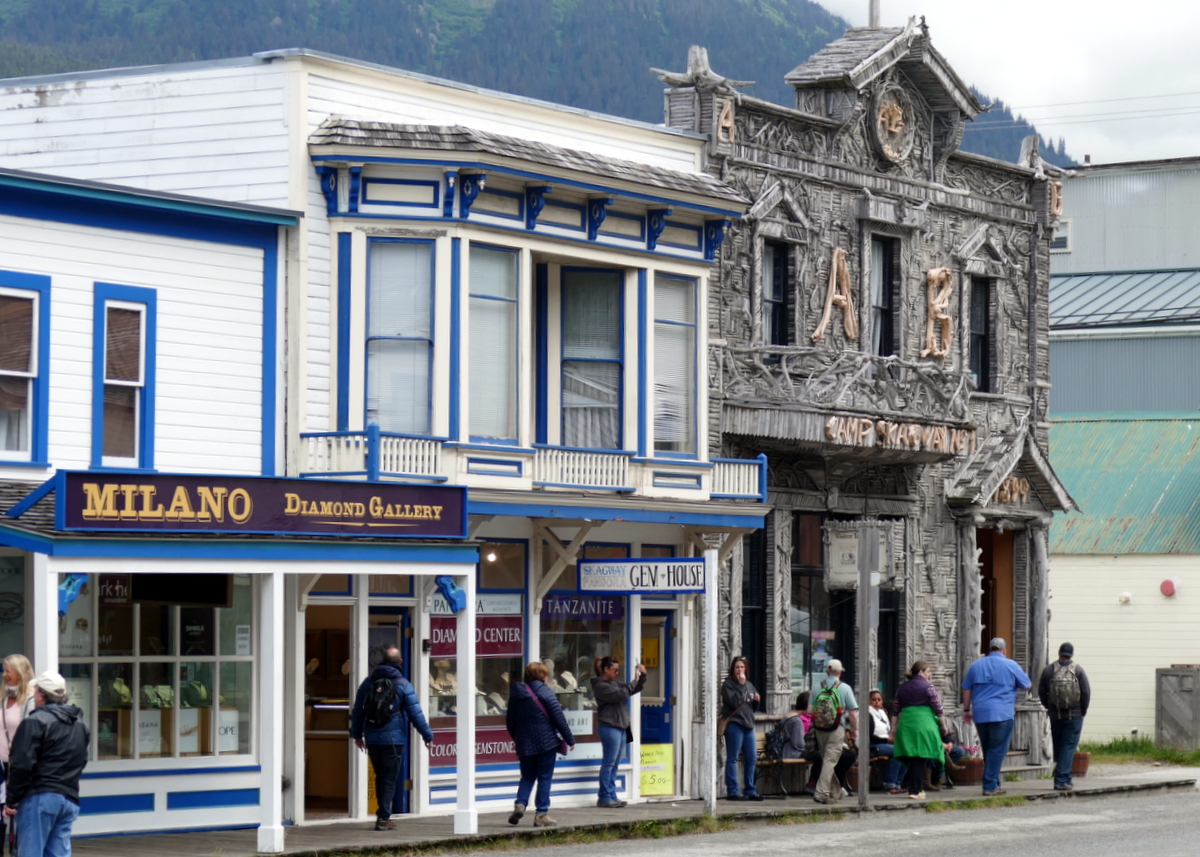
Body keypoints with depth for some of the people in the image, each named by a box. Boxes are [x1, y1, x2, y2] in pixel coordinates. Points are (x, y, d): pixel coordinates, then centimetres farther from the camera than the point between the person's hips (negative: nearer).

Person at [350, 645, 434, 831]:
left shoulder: (368, 682, 8)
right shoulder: (403, 685, -6)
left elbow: (358, 710, 15)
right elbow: (415, 713, -7)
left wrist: (357, 734, 25)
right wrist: (428, 735, 2)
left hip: (372, 739, 4)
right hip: (393, 739, -4)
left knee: (380, 777, 16)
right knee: (389, 779, -2)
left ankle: (383, 814, 18)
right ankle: (384, 818, -6)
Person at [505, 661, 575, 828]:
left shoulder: (516, 693, 6)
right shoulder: (545, 692, -10)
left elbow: (510, 721, 14)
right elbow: (558, 718, -11)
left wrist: (516, 739, 29)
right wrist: (569, 739, -2)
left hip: (524, 744, 4)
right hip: (546, 742, -4)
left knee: (527, 777, 16)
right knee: (545, 777, 3)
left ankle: (520, 803, -6)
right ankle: (541, 814, 2)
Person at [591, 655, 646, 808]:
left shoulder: (615, 682, 17)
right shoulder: (600, 685, -9)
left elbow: (634, 689, 21)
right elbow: (619, 694, -21)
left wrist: (642, 676, 4)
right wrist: (634, 681, -14)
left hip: (620, 726, 9)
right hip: (609, 727, -9)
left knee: (614, 764, 10)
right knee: (609, 762, -8)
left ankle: (612, 797, 13)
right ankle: (604, 798, -6)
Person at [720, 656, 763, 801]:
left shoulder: (748, 685, 21)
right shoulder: (728, 684, -1)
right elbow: (734, 702, -15)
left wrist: (756, 700, 4)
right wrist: (741, 684, -13)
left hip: (748, 724, 7)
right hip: (734, 724, -7)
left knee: (752, 758, 7)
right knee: (732, 759, -5)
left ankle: (750, 791, 15)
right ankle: (732, 792, -4)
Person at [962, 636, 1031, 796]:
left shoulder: (976, 665, 12)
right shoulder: (1010, 665, 1)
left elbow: (966, 689, 14)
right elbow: (1026, 685, 10)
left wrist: (966, 710, 20)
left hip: (980, 714, 4)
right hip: (1002, 714, -4)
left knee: (988, 751, 14)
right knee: (997, 751, -3)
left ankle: (994, 783, 17)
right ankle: (990, 786, -8)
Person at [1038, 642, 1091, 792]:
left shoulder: (1048, 670, 2)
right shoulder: (1078, 670, -4)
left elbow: (1041, 693, 4)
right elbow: (1086, 692, -7)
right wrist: (1083, 711, 6)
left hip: (1055, 716, 2)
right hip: (1074, 715, -2)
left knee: (1058, 746, 13)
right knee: (1068, 746, -2)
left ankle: (1065, 777, 21)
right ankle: (1062, 780, -11)